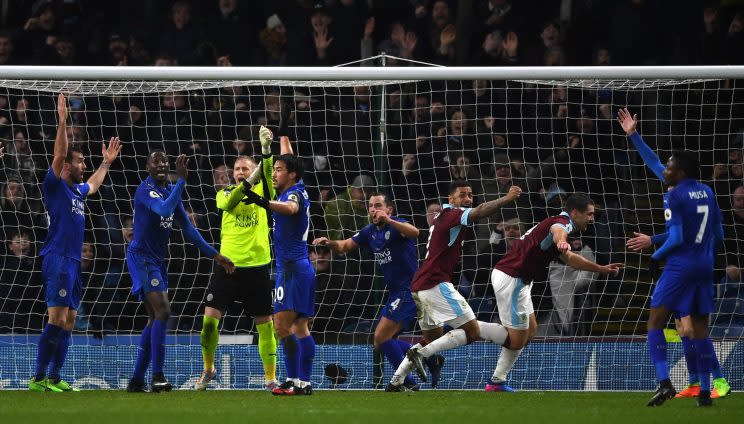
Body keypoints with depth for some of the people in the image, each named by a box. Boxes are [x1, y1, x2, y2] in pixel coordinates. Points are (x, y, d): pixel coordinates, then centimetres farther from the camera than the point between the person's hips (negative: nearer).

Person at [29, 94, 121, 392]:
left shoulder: (77, 191, 18)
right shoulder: (55, 186, -5)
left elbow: (94, 185, 42)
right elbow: (59, 154, -19)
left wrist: (106, 163, 47)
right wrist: (62, 121, -23)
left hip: (73, 261, 9)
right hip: (57, 259, -9)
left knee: (68, 320, 8)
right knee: (57, 318, -15)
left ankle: (54, 379, 10)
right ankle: (38, 379, -16)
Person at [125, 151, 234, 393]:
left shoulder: (170, 190, 12)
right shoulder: (146, 190, -15)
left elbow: (188, 228, 17)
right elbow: (165, 210, -36)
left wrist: (214, 255, 16)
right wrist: (181, 180, -36)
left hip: (157, 261, 9)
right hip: (141, 257, -9)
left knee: (155, 319, 10)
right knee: (162, 312, -20)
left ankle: (137, 380, 15)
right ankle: (157, 377, -21)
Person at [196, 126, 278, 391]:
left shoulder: (262, 192, 5)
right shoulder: (224, 194, 7)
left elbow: (267, 173, -16)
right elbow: (229, 204, -16)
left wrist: (266, 148, -34)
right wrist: (247, 184, -31)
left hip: (257, 267, -1)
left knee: (265, 324, 0)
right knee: (209, 319, -7)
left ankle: (270, 377, 10)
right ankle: (208, 369, 14)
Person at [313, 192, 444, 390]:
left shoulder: (396, 225, -12)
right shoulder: (370, 232, 13)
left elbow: (414, 232, -34)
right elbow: (344, 246, 18)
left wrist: (388, 221, -48)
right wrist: (328, 242, -4)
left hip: (409, 290, -10)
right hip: (395, 293, 10)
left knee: (381, 338, -13)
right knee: (383, 342, 12)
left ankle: (406, 381, -5)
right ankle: (431, 359, 19)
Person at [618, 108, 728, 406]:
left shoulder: (675, 196, -13)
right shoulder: (706, 193, 9)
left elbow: (676, 238, -16)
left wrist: (656, 257, -3)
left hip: (680, 267, -7)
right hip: (704, 267, 7)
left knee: (655, 323, -3)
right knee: (700, 329, 9)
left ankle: (664, 382, -18)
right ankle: (705, 391, 6)